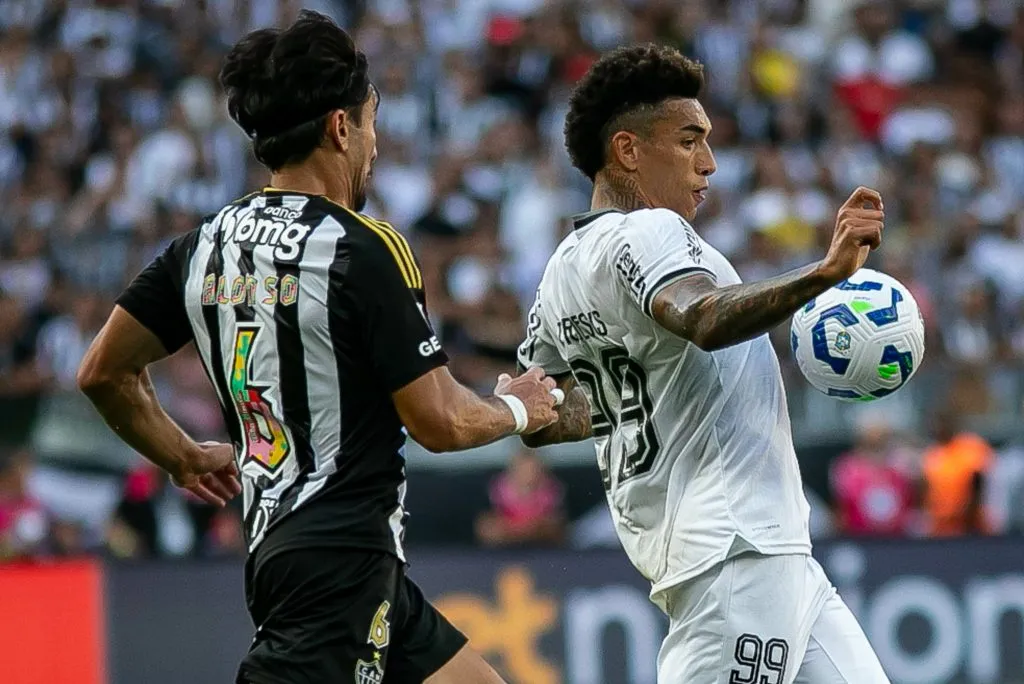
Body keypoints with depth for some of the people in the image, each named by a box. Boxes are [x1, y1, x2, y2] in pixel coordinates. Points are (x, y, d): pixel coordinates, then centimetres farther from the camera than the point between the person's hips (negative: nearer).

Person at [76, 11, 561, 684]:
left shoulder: (207, 244, 9)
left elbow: (104, 373, 14)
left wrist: (185, 458, 27)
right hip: (343, 558, -9)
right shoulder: (366, 250, -13)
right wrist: (517, 409, 9)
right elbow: (440, 421, -11)